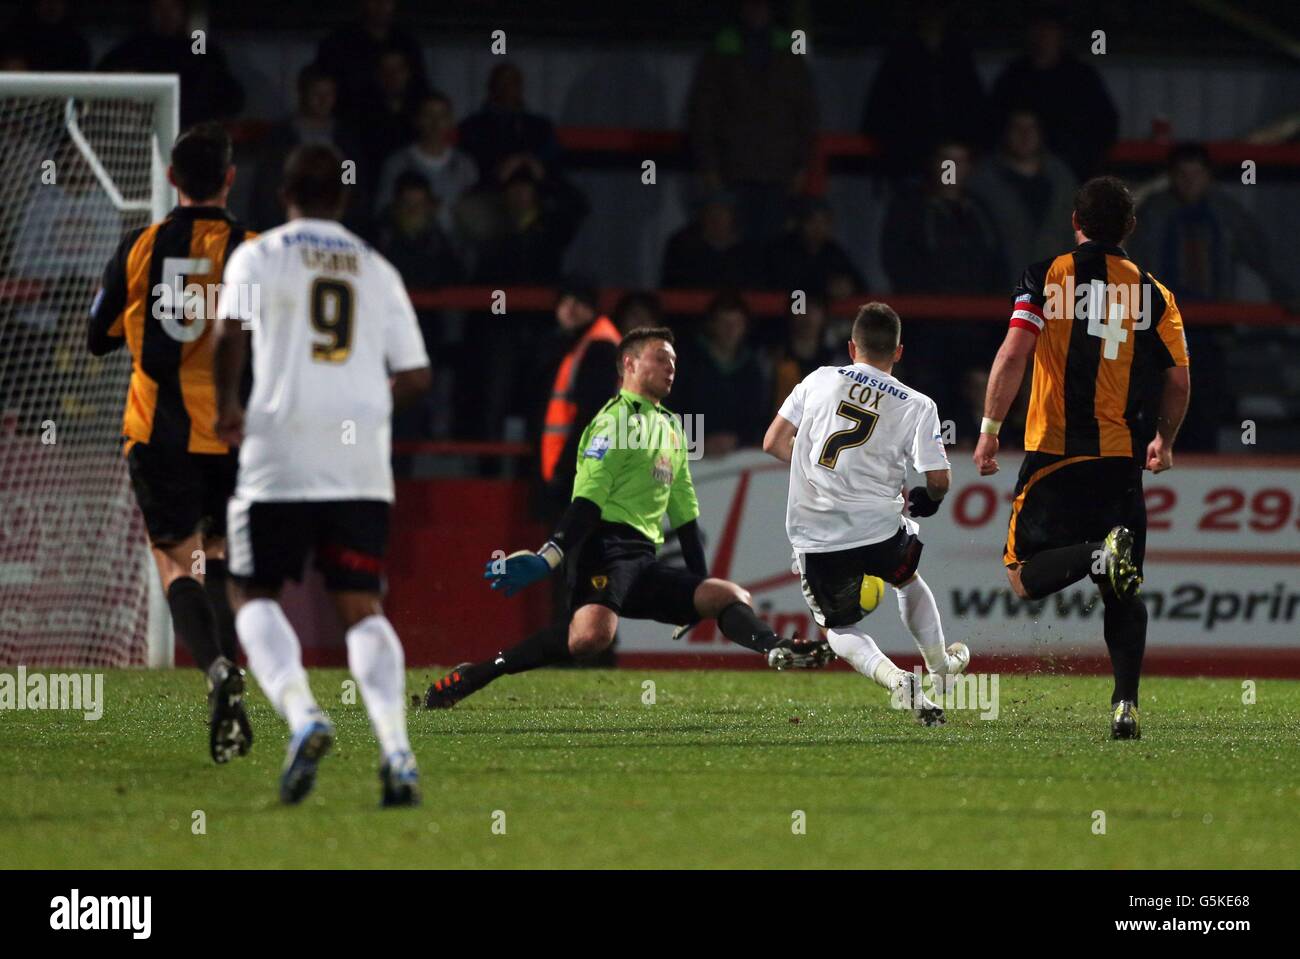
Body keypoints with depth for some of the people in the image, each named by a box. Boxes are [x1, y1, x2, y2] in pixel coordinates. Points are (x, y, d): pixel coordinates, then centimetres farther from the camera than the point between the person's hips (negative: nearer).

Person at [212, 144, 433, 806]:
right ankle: (395, 747, -16)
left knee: (253, 594, 8)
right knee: (361, 607, 3)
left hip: (280, 453, -3)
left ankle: (301, 714, -17)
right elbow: (415, 377, 10)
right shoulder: (377, 271, 13)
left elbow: (232, 333, -13)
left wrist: (225, 406, 2)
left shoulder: (258, 255, 4)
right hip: (361, 461, 3)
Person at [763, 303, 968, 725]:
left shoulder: (820, 380, 3)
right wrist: (923, 500, 20)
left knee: (839, 627, 20)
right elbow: (939, 480, -4)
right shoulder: (917, 405, 0)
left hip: (813, 536, 0)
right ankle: (940, 666, 44)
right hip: (878, 530, 0)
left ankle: (894, 678, -6)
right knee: (909, 579, 35)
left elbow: (773, 444, 5)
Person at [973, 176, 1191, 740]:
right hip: (1122, 460, 3)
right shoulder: (1153, 292, 6)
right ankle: (1125, 704, -6)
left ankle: (1099, 555, -27)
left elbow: (1013, 355, -11)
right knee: (1124, 593, 9)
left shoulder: (1045, 278, -1)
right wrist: (1163, 442, 23)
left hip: (1054, 455, -2)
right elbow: (1178, 381, 7)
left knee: (1024, 577, 1)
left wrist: (990, 430, -5)